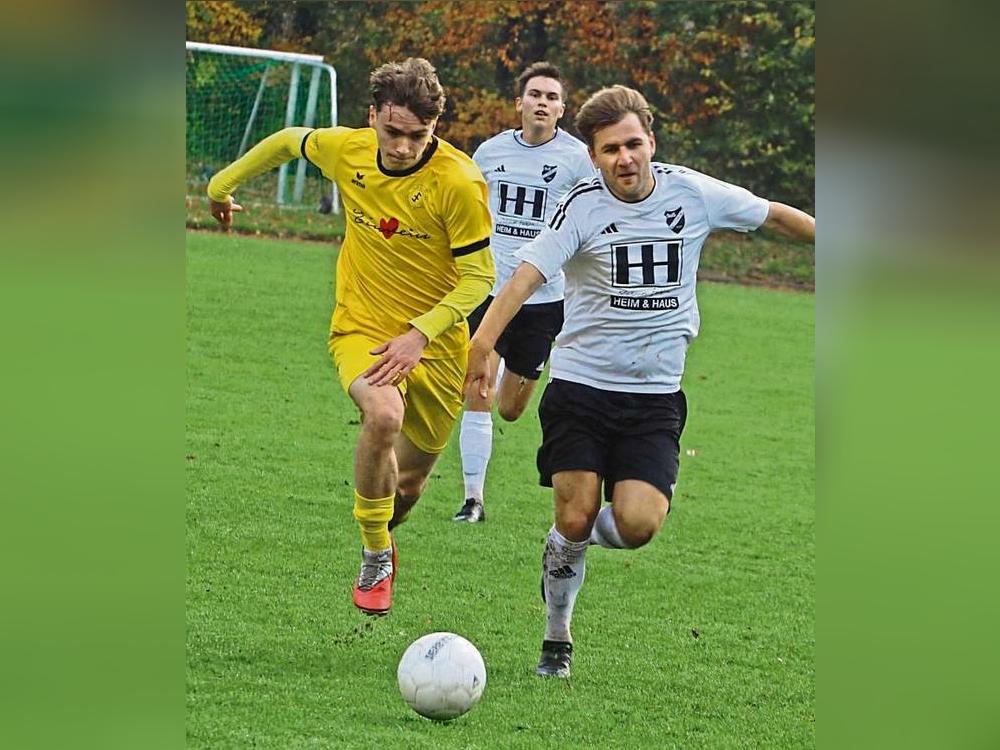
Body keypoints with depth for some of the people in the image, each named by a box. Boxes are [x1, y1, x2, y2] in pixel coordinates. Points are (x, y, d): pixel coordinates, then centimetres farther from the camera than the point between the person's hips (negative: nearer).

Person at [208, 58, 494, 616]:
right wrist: (224, 184, 25)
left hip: (435, 342, -1)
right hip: (362, 328, 1)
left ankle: (382, 533, 48)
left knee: (409, 485, 10)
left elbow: (479, 276, -17)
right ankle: (376, 556, -12)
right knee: (385, 415, -32)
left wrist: (420, 333, -30)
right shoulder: (347, 151, -10)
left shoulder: (459, 183, -21)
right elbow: (289, 142, 12)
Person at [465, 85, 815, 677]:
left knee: (637, 527, -16)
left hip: (656, 393, 1)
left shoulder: (693, 194, -2)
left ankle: (593, 530, 21)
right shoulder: (583, 207, -10)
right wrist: (484, 344, -36)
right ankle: (557, 639, 15)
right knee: (574, 518, -7)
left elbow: (776, 214, 13)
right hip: (580, 384, -1)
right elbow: (528, 273, -21)